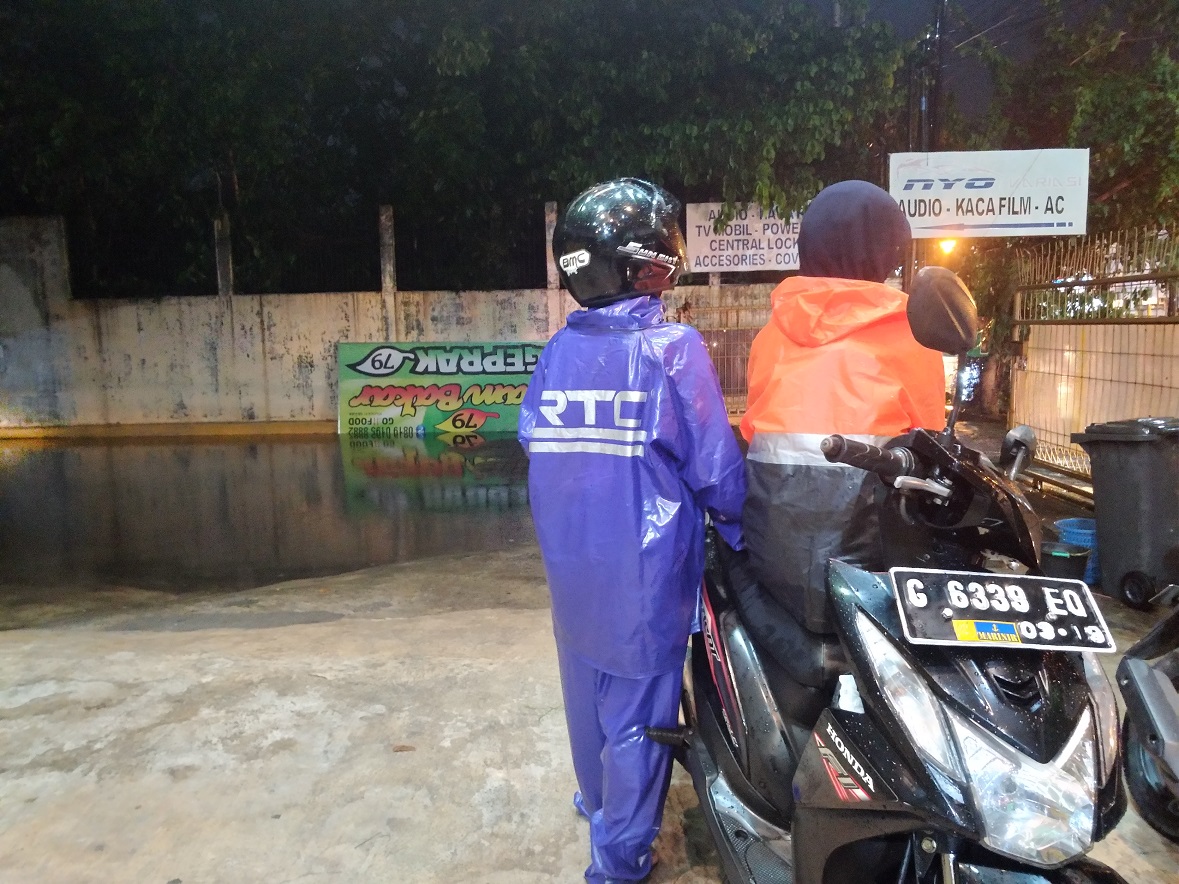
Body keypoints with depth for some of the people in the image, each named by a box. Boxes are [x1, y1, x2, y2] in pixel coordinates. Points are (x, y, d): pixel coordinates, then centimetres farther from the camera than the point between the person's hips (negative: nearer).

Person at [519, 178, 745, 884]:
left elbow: (534, 441, 3)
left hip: (570, 560, 6)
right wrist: (737, 525, 2)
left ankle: (598, 798, 46)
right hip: (646, 566, -5)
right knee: (640, 699, 9)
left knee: (588, 680, 23)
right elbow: (715, 464, -16)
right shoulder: (673, 348, -16)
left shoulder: (558, 350, -2)